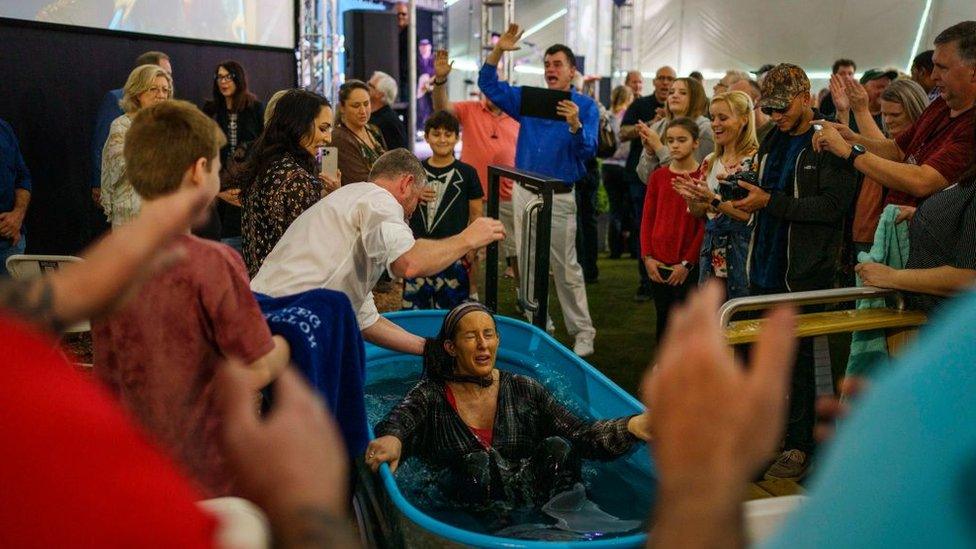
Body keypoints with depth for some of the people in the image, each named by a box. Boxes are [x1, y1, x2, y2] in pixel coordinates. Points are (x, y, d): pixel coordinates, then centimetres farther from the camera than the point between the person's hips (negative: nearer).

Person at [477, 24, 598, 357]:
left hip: (559, 197, -5)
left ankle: (582, 332, 6)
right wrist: (499, 50, -2)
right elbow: (489, 85, 10)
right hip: (524, 191, 5)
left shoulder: (585, 106, -3)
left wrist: (575, 125, -32)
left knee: (566, 268, -4)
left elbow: (588, 151, -14)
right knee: (527, 264, 11)